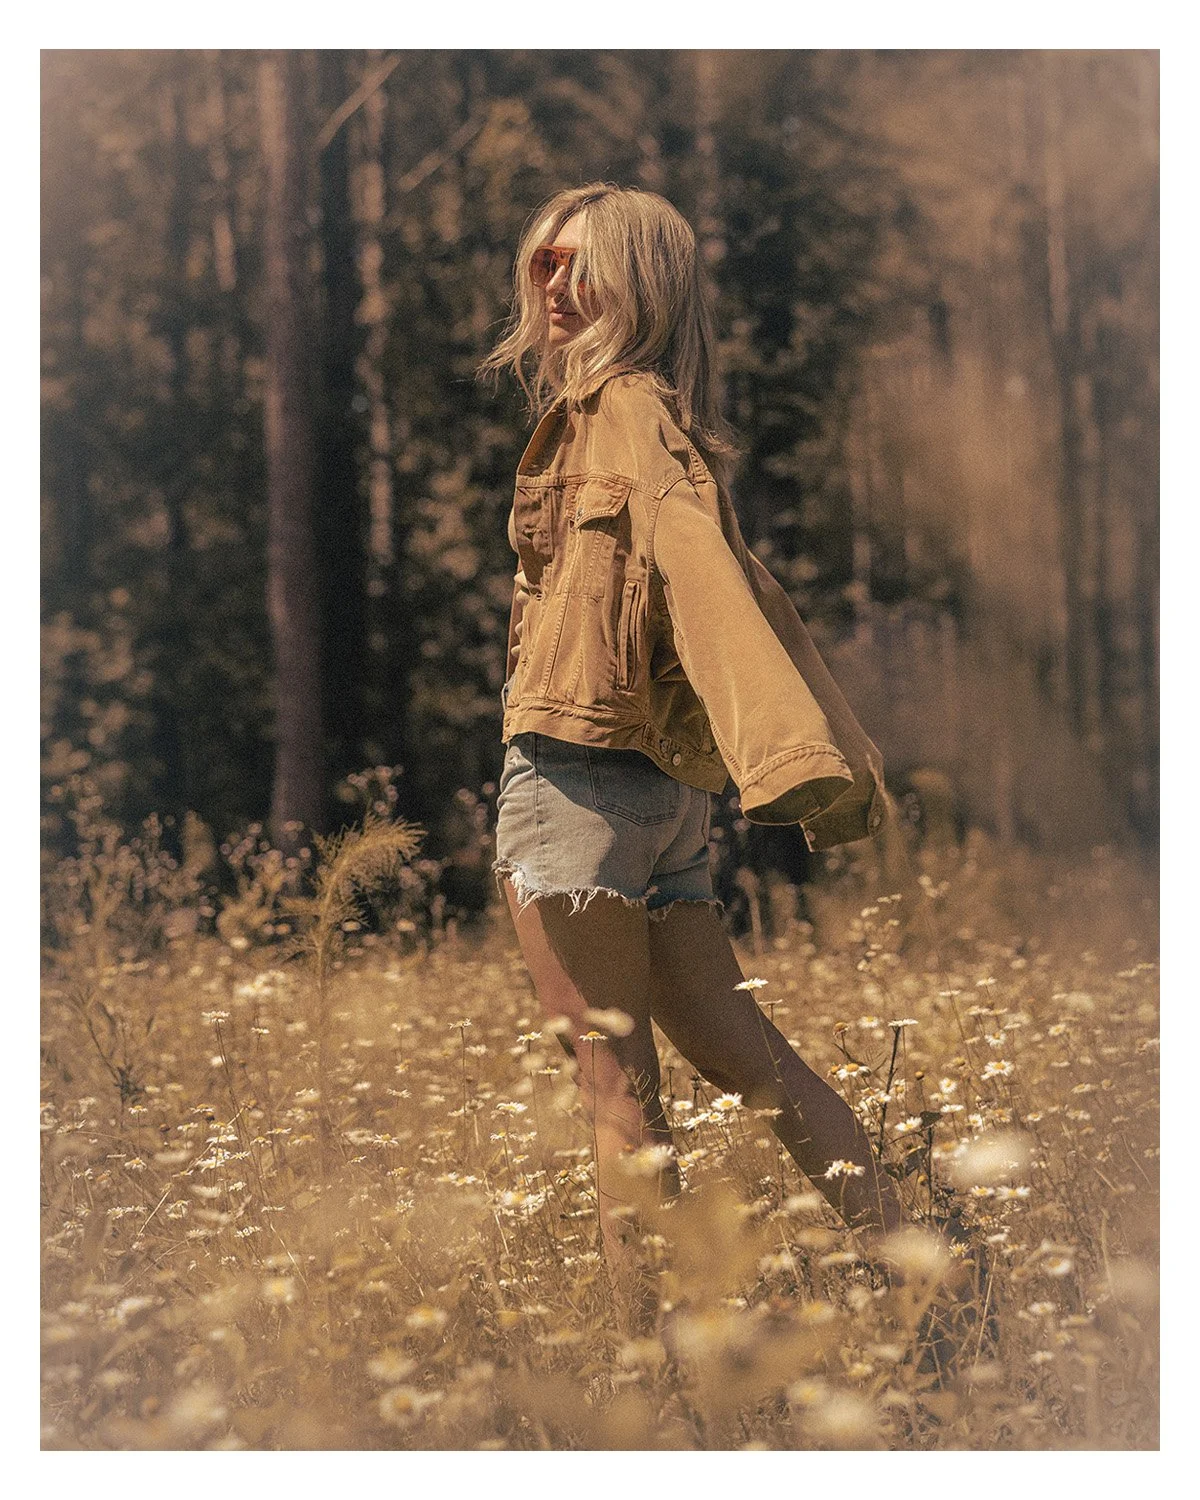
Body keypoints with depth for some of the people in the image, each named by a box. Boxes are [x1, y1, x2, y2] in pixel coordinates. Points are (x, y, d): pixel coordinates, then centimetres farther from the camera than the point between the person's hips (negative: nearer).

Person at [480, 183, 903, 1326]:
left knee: (616, 1084, -5)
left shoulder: (628, 406, -7)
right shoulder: (651, 419, 21)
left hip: (580, 775, -9)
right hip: (664, 792, 9)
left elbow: (698, 564, -21)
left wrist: (789, 752, -33)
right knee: (738, 1049, 11)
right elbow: (740, 588, 20)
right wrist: (831, 753, 21)